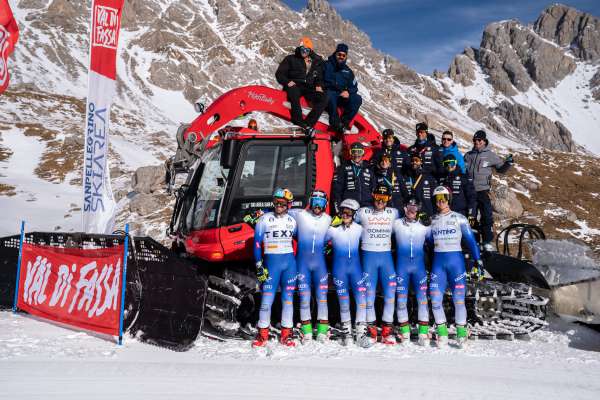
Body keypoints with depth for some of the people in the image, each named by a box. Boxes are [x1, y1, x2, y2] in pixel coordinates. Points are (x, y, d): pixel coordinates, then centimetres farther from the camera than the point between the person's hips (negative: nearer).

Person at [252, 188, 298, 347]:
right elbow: (257, 243, 0)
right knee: (267, 298, -5)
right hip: (271, 262, -3)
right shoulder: (265, 219, 0)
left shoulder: (292, 221, 8)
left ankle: (286, 334, 12)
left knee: (288, 298, 4)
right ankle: (263, 334, 6)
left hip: (290, 262, 3)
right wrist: (259, 265, -6)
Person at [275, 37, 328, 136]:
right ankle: (300, 123, -45)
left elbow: (320, 77, 28)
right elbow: (279, 73, 8)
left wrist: (319, 85, 5)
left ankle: (308, 123, -37)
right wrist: (287, 81, -11)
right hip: (294, 85, -3)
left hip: (309, 88, 3)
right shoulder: (291, 59, 12)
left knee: (323, 98, -26)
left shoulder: (317, 62, 20)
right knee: (294, 91, -42)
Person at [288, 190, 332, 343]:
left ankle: (322, 330, 9)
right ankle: (306, 330, 11)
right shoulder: (300, 215, -3)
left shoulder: (328, 219, 5)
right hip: (302, 262, -1)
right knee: (304, 297, 1)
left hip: (319, 262, 2)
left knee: (322, 296, 0)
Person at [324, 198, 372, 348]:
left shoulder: (359, 229, 3)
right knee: (344, 302, 5)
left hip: (356, 267, 1)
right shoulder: (333, 229, -1)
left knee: (362, 300, -8)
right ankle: (346, 332, 17)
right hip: (339, 269, -1)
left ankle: (361, 334, -2)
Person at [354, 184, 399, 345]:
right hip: (368, 256, -2)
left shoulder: (393, 213, 5)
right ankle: (371, 329, 11)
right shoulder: (363, 212, 0)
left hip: (386, 256, 2)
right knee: (369, 292, 0)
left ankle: (387, 330, 4)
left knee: (391, 292, -4)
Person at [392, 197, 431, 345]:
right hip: (402, 266, 0)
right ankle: (404, 332, 9)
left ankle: (423, 333, 1)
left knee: (422, 299, -4)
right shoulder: (396, 224, 3)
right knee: (401, 299, 0)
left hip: (419, 266, 0)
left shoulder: (424, 227, 4)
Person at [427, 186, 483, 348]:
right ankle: (442, 333, 7)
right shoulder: (432, 220, 11)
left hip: (456, 260, -3)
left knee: (458, 298, -6)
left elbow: (470, 239, 2)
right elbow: (427, 241, 18)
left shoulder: (459, 218, 2)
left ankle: (461, 333, 6)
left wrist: (478, 260, -4)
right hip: (438, 262, 3)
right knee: (435, 299, -5)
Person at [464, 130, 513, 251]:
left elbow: (501, 169, 9)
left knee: (487, 216, -11)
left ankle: (487, 241, -3)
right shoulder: (468, 155, 13)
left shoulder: (490, 155, 5)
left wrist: (508, 163, -8)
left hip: (482, 190, -3)